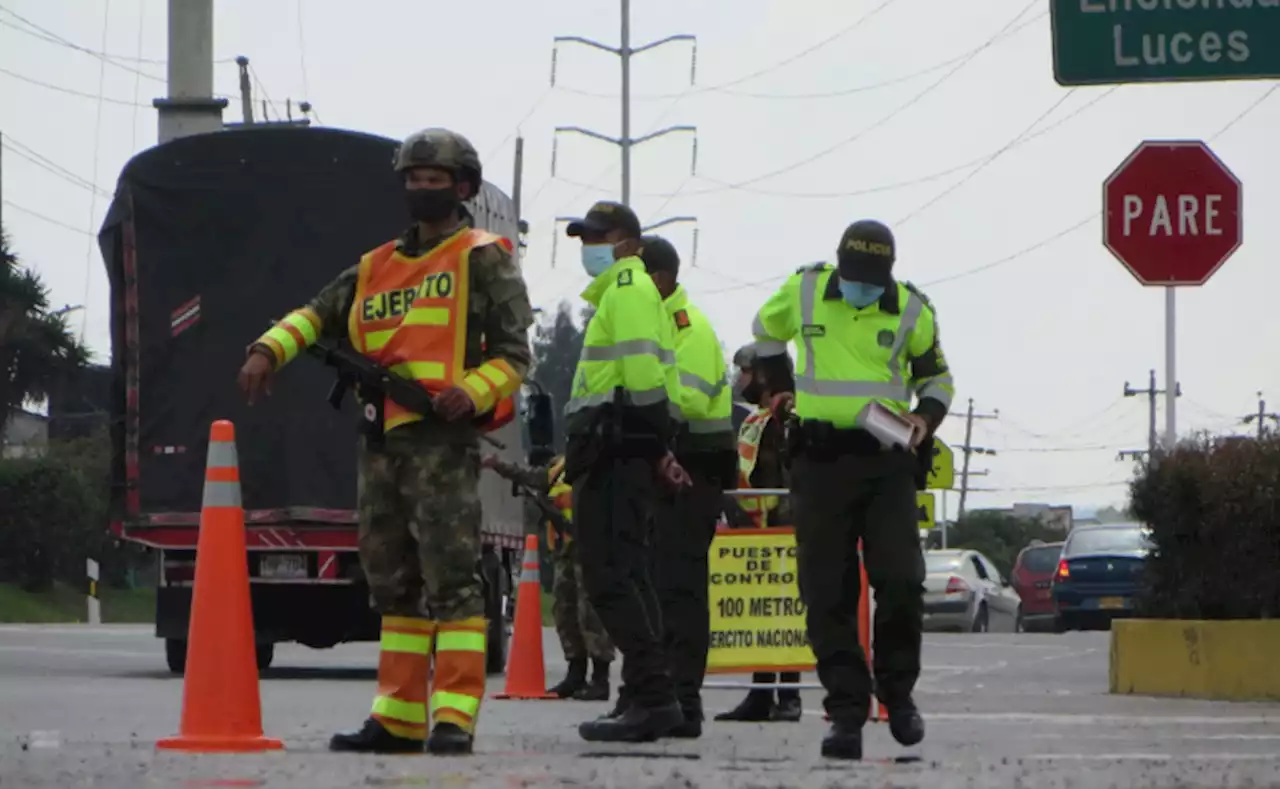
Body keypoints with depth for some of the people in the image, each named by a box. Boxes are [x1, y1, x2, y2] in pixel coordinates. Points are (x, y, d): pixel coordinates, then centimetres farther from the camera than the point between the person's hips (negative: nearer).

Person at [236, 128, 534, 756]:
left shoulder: (482, 259, 3)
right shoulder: (377, 267, 21)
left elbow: (513, 354, -1)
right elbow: (317, 314, 20)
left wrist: (473, 392, -20)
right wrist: (268, 350, 0)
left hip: (442, 438, -7)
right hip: (382, 441, 7)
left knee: (450, 577, -13)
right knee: (393, 581, 9)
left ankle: (455, 719, -16)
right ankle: (398, 718, 14)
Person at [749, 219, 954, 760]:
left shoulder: (911, 310, 1)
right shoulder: (803, 290, 2)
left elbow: (936, 376, 15)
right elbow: (766, 330, 24)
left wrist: (926, 416, -4)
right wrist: (782, 389, 20)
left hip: (886, 458, -1)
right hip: (819, 458, 1)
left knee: (900, 582, -10)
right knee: (828, 593, -2)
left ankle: (897, 692, 11)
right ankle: (846, 711, 1)